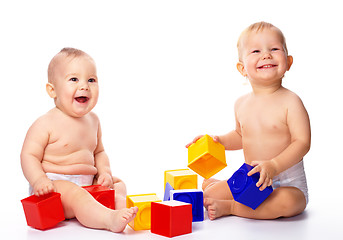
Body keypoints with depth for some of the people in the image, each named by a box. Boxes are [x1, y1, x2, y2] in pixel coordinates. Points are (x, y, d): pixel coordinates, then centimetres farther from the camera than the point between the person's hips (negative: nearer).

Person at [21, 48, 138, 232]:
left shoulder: (92, 120, 10)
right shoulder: (45, 124, -10)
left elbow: (99, 152, 20)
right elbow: (29, 156, -11)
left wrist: (104, 172, 1)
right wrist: (39, 180, -29)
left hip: (88, 183, 8)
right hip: (56, 183, -8)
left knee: (118, 184, 7)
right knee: (75, 194, -34)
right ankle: (111, 220, -51)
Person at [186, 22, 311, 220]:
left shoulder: (290, 102, -14)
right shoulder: (241, 104, 3)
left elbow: (303, 142, -18)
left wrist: (274, 166, -31)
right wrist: (218, 141, 2)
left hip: (288, 183, -4)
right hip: (251, 179, 4)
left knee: (287, 203, -36)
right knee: (209, 195, -7)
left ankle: (229, 207, -17)